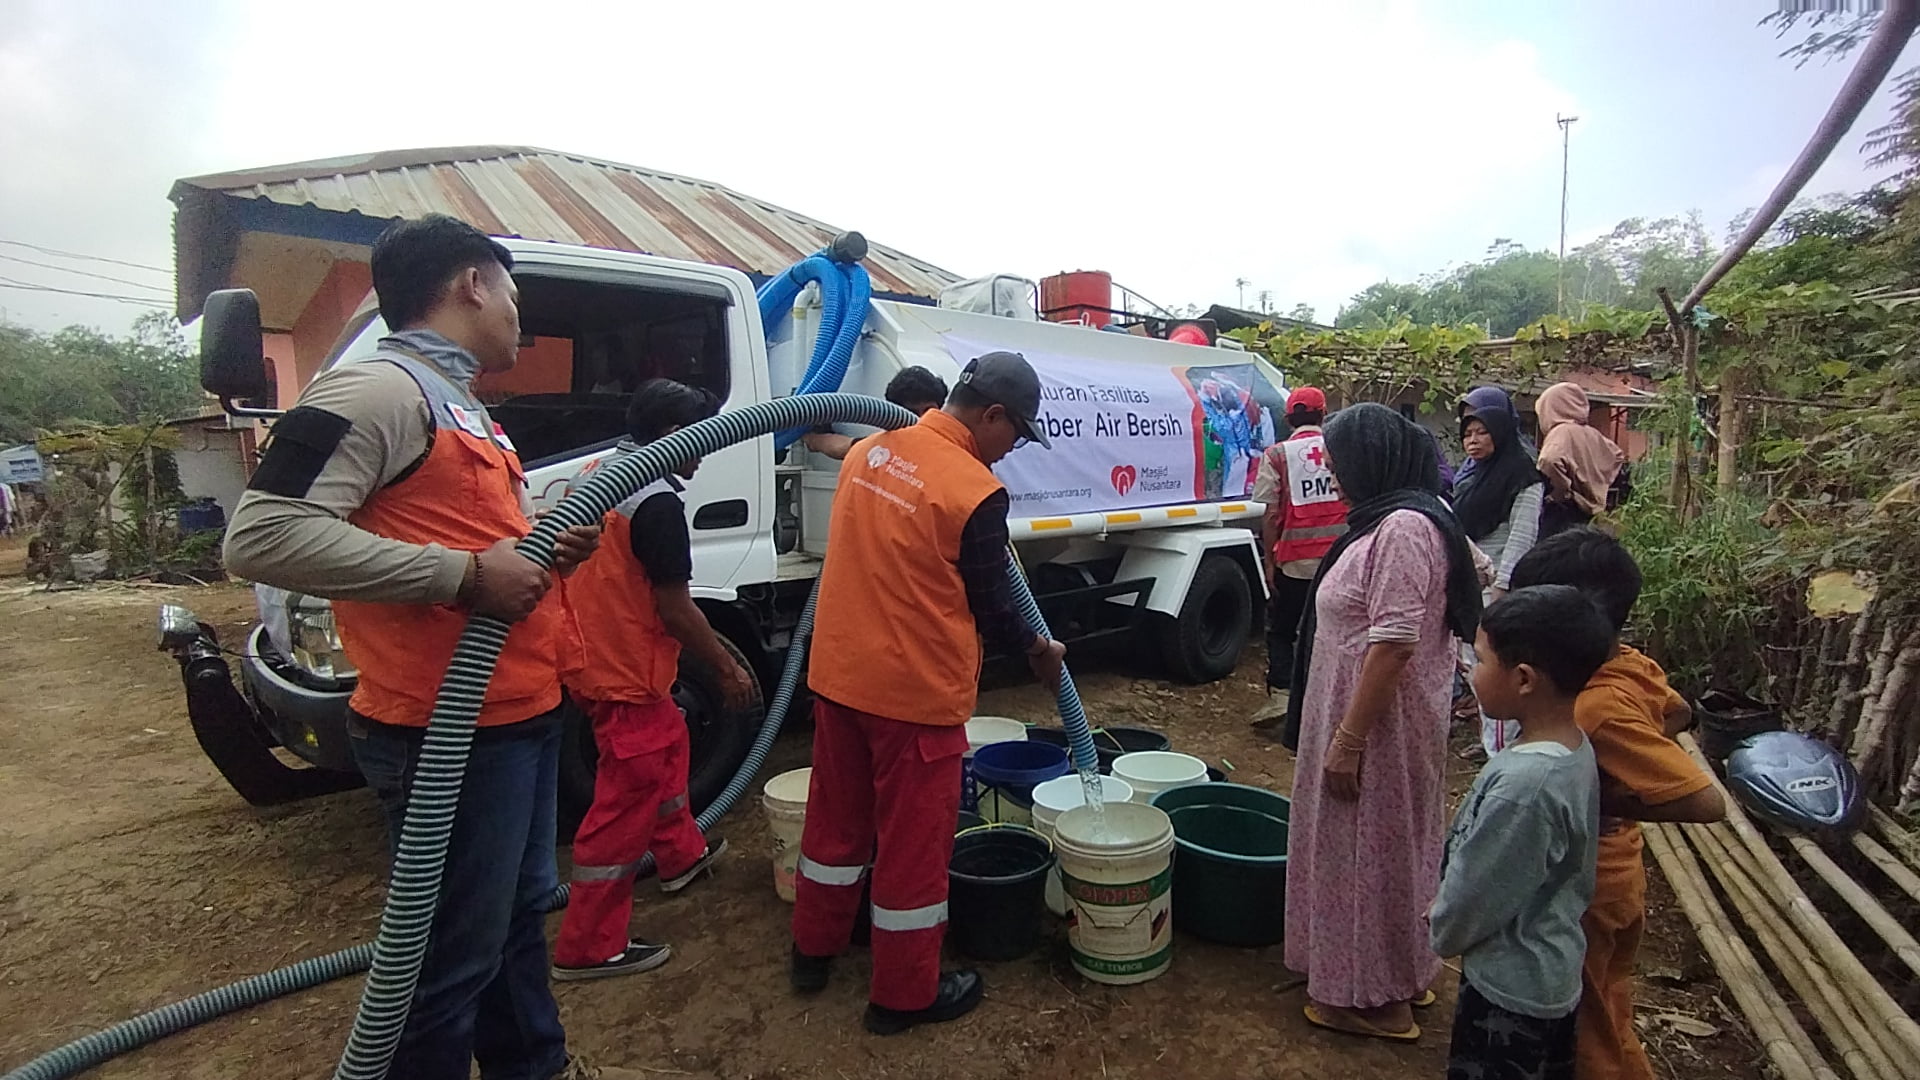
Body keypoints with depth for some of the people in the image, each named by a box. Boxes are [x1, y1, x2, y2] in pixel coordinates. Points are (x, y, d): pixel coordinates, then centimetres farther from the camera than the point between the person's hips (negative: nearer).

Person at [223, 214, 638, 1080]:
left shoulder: (460, 404, 16)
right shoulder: (378, 391, -15)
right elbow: (263, 536, -24)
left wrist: (545, 550, 6)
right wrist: (463, 573, -25)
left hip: (522, 714, 10)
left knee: (520, 912, 24)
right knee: (453, 954, 3)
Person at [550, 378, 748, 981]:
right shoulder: (657, 502, -22)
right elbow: (675, 607, -21)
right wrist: (728, 668, -10)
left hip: (592, 661, 10)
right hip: (628, 676, -10)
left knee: (667, 746, 27)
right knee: (626, 803, 0)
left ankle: (682, 856, 46)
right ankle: (588, 947, 11)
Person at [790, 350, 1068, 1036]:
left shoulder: (869, 452, 3)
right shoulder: (975, 491, -19)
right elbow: (990, 608, -10)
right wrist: (1040, 651, 8)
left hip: (838, 674, 7)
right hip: (915, 692, -7)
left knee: (836, 818, 22)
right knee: (914, 842, 9)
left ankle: (814, 951, 40)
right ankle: (904, 994, 25)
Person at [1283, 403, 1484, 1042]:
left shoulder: (1403, 528, -22)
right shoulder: (1390, 522, 9)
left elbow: (1393, 644, -27)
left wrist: (1348, 740, -24)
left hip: (1379, 726, -10)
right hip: (1370, 719, 10)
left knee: (1370, 849, 4)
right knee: (1376, 847, 20)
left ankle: (1375, 996, 22)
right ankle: (1396, 974, 37)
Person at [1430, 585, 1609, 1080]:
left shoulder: (1523, 783, -35)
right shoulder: (1574, 749, -5)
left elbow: (1476, 894, -23)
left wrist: (1443, 928, -3)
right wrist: (1450, 909, 10)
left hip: (1511, 983, -8)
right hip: (1553, 969, 8)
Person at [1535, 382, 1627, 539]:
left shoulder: (1561, 432, -14)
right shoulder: (1592, 434, 12)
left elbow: (1550, 461, -35)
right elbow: (1619, 458, 28)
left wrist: (1563, 493, -20)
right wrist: (1600, 489, 22)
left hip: (1563, 515, -9)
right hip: (1591, 512, 9)